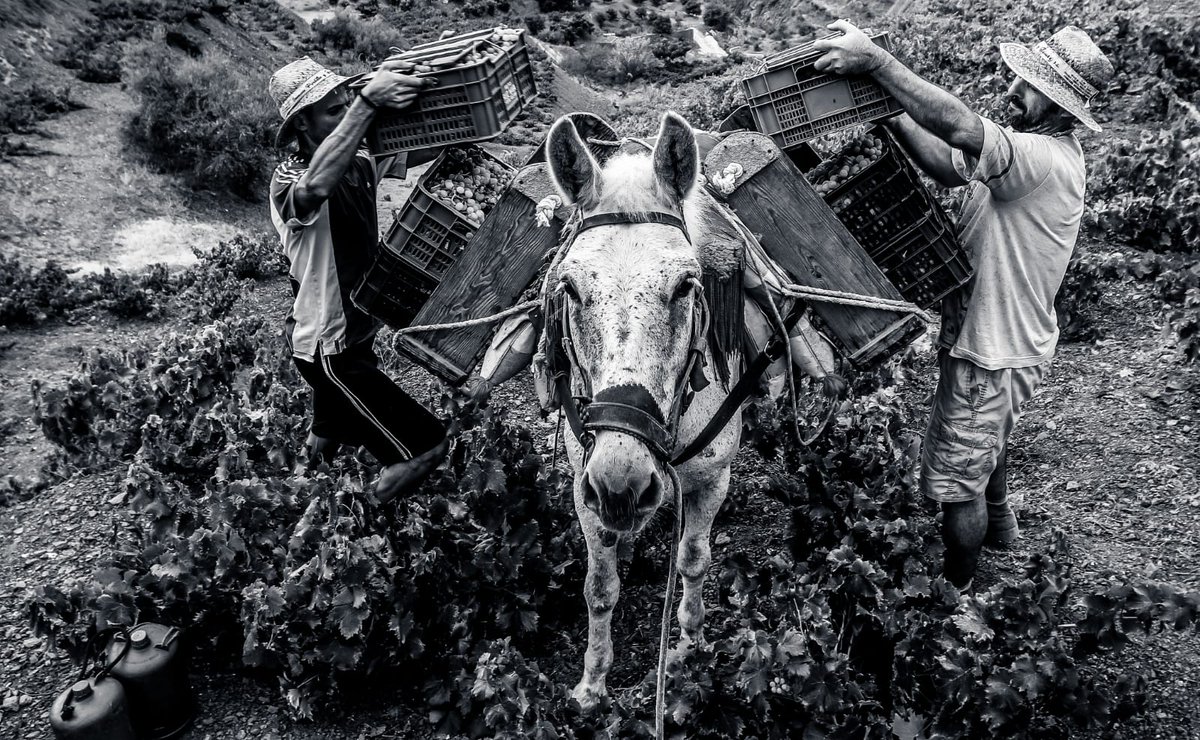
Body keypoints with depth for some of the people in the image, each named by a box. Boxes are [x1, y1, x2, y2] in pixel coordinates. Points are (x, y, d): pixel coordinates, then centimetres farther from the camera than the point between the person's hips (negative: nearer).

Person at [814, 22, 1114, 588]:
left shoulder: (1047, 159, -30)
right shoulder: (1027, 144, 1)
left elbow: (963, 130, -44)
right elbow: (949, 167, -3)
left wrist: (876, 61, -44)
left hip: (993, 352, -10)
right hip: (990, 335, 10)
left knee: (956, 481, 6)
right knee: (986, 441, 34)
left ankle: (955, 590, 28)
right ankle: (998, 525, 60)